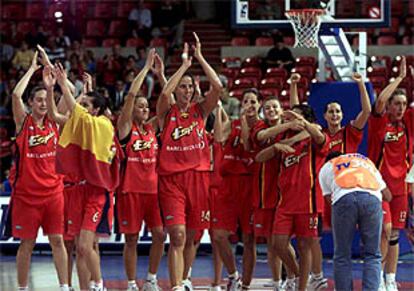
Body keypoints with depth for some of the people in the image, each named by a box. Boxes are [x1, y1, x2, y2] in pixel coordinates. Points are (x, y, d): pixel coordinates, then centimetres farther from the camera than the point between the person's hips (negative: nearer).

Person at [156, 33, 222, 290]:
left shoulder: (200, 111, 10)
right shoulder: (167, 113, 3)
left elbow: (218, 87, -5)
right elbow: (165, 93, -18)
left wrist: (200, 58, -4)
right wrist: (185, 64, -11)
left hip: (198, 177, 3)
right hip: (172, 179, -3)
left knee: (190, 238, 10)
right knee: (178, 236, -14)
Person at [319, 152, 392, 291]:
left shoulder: (326, 167, 32)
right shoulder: (367, 161, 39)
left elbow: (329, 198, 23)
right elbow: (387, 195, 39)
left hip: (343, 198, -2)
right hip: (372, 198, 2)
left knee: (342, 256, 10)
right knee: (372, 255, 10)